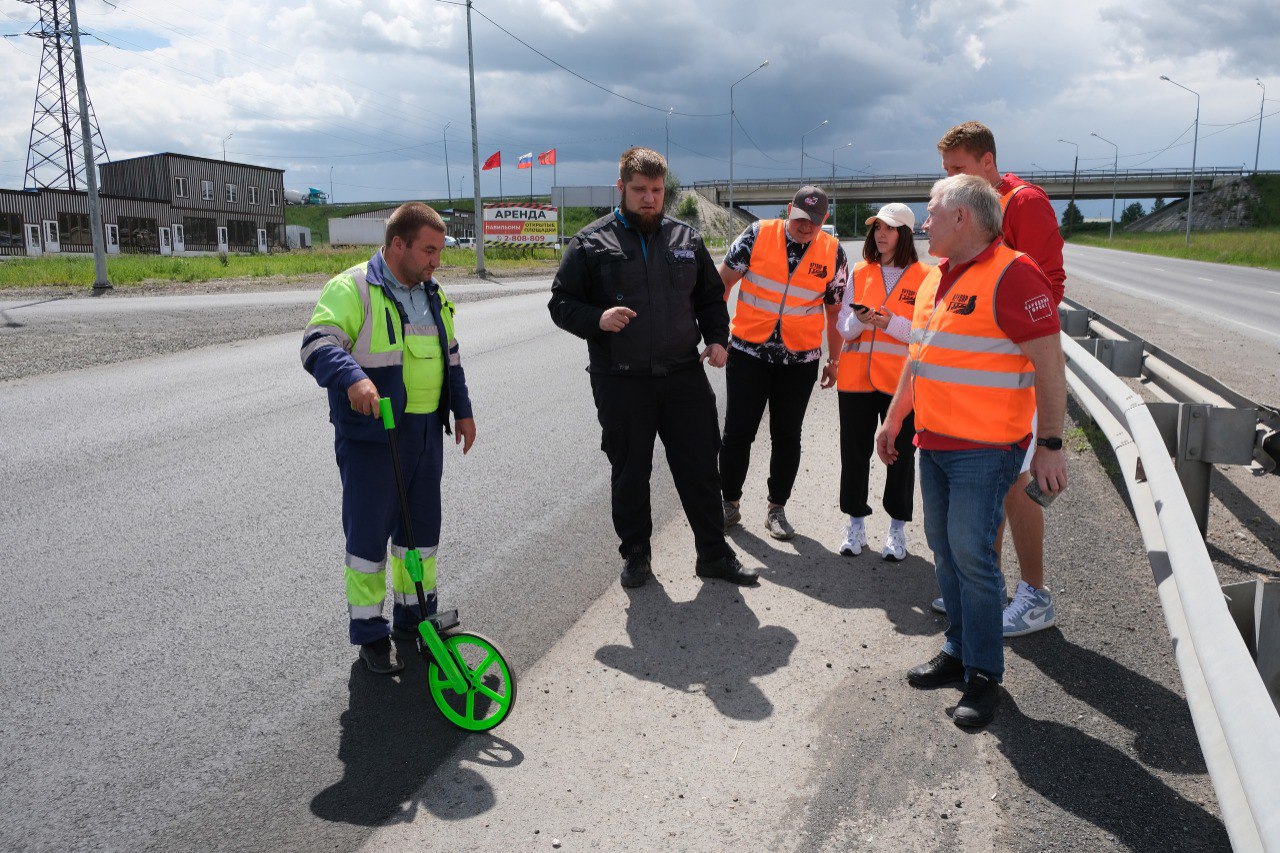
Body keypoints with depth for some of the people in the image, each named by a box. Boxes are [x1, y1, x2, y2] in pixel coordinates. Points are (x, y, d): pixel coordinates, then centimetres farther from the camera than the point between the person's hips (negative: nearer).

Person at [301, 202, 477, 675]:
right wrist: (353, 377, -40)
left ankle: (415, 618, 30)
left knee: (422, 529, 14)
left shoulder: (432, 295, 14)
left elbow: (449, 358, 23)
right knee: (368, 533, 0)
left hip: (426, 435, 7)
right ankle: (370, 632, 15)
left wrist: (462, 409, 18)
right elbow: (319, 344, -23)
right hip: (370, 437, -7)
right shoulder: (351, 288, -11)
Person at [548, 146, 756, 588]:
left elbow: (710, 297, 20)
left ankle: (714, 554, 22)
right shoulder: (591, 243, -1)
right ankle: (636, 555, 27)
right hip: (620, 382, -2)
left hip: (684, 375, 3)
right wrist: (597, 319, -19)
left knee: (700, 469, 8)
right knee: (630, 474, 9)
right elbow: (561, 303, 0)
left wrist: (717, 338, 3)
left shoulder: (685, 238, 10)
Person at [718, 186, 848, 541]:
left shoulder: (833, 253, 1)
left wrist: (834, 360, 12)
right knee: (737, 432, 3)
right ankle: (730, 504, 20)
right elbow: (723, 281, 1)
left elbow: (835, 310, 9)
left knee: (787, 437, 8)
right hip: (748, 351, -1)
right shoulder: (758, 235, -5)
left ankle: (777, 509, 22)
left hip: (800, 358, 1)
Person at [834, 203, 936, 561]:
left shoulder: (926, 276, -1)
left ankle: (897, 529, 18)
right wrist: (859, 319, -13)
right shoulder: (860, 273, 10)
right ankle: (856, 524, 19)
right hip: (856, 376, 3)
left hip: (901, 380, -3)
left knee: (900, 455, 4)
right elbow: (843, 328, 9)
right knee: (854, 450, 5)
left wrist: (891, 323, -20)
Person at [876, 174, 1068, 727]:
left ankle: (984, 675, 7)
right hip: (934, 443, 9)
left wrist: (1050, 445, -16)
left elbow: (1050, 366, -15)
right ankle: (958, 651, 27)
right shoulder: (937, 279, 13)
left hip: (985, 448, -8)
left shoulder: (1011, 276, -14)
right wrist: (894, 419, 24)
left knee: (971, 553, -7)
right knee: (944, 549, 13)